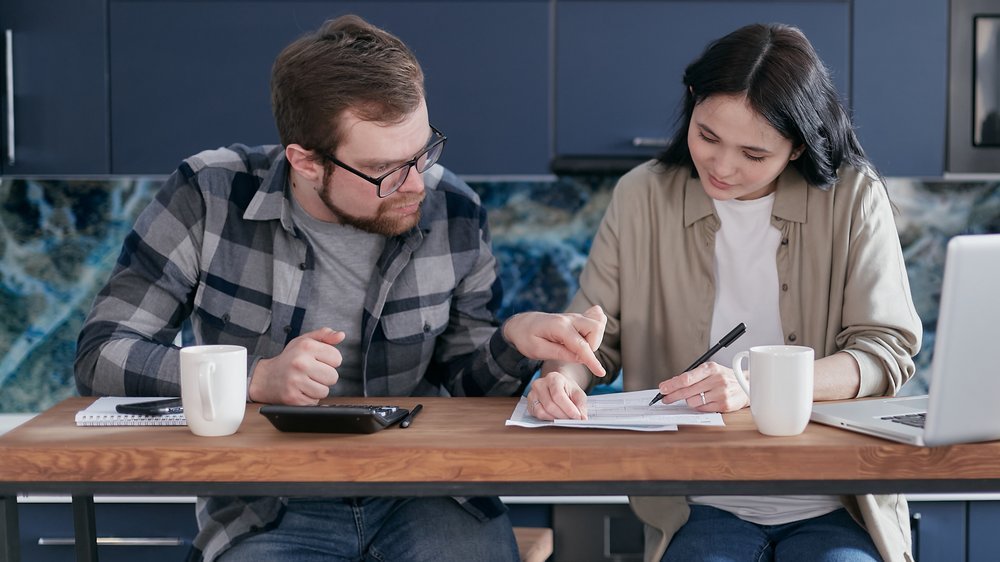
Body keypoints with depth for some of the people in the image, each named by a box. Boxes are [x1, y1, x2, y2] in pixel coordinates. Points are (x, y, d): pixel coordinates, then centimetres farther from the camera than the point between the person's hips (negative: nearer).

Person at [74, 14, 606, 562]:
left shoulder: (453, 212, -2)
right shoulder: (210, 195, -8)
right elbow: (100, 355, -7)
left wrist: (514, 339, -13)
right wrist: (257, 378, -20)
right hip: (266, 510, -1)